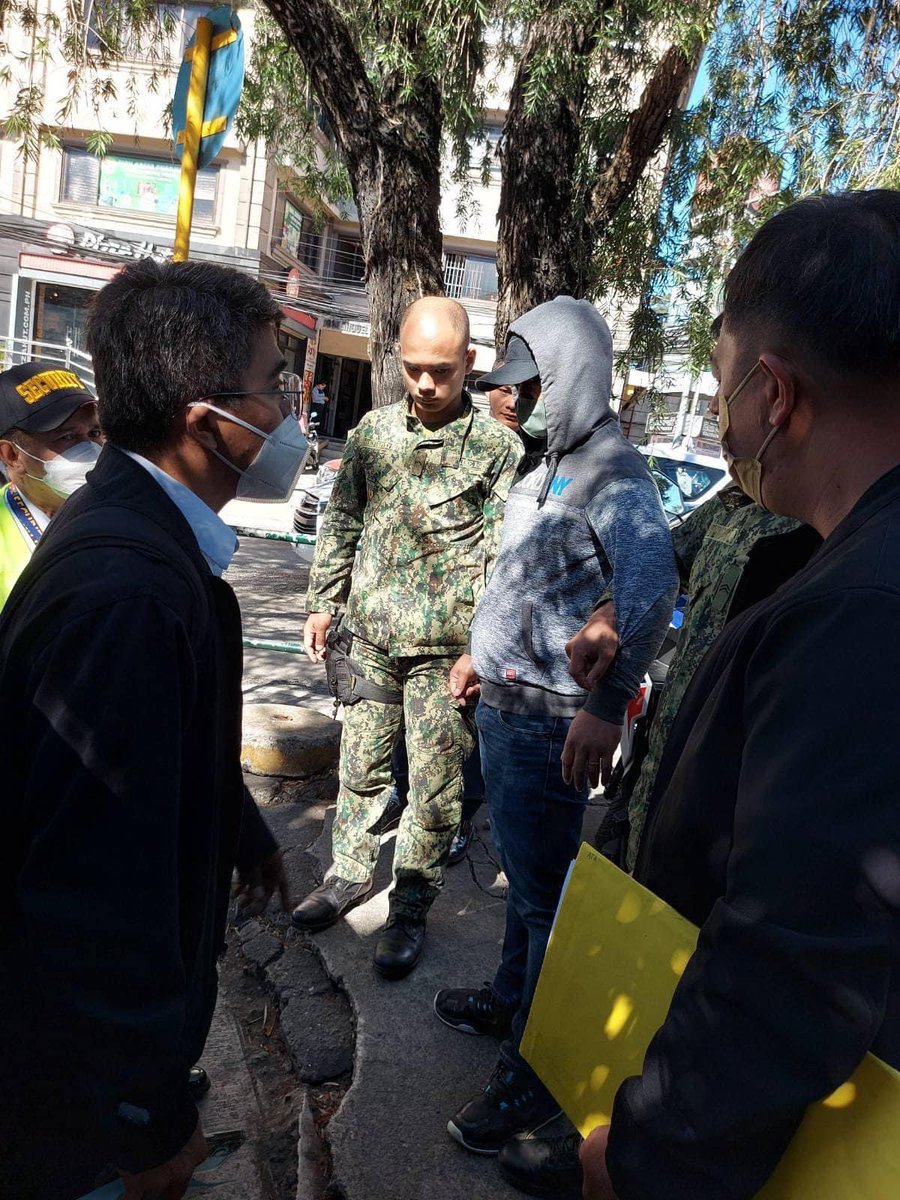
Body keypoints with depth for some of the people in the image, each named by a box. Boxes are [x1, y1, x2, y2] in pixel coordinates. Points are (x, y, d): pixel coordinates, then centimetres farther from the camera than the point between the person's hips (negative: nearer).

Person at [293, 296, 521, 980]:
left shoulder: (497, 445, -7)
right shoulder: (374, 431, 6)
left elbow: (505, 556, -8)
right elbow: (342, 524, 14)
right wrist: (325, 603, 12)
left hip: (445, 648, -4)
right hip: (372, 636, 4)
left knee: (435, 789, 5)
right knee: (361, 765, 17)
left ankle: (411, 909, 22)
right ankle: (350, 876, 37)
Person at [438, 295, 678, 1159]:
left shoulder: (612, 472, -17)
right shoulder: (548, 461, 13)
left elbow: (650, 586, -32)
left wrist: (606, 705, -34)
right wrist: (482, 652, 26)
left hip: (548, 721, -9)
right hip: (504, 701, 9)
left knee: (543, 890, 4)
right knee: (523, 871, 23)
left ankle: (531, 1077, 21)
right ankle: (511, 998, 43)